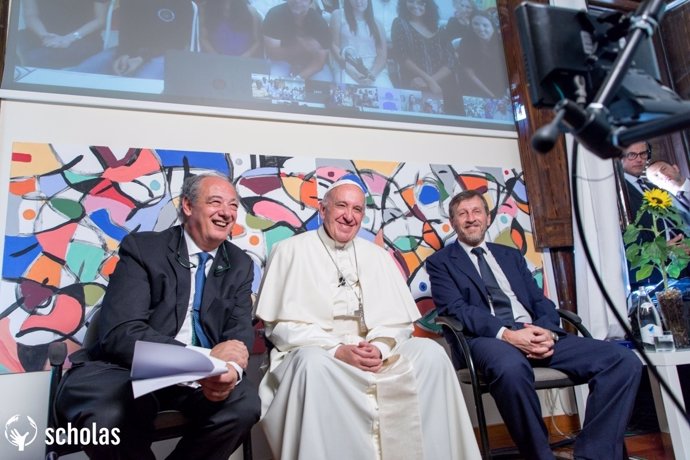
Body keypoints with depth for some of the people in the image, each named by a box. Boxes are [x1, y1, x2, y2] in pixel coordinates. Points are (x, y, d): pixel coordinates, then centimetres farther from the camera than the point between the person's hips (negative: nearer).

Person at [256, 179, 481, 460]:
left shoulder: (378, 256, 13)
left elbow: (398, 320, 9)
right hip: (315, 353, -4)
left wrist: (379, 348, -14)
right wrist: (337, 350, -19)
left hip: (374, 354, 4)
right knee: (313, 363, -38)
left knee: (431, 353, -18)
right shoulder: (291, 251, 0)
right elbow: (282, 325, -7)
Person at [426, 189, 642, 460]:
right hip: (489, 339, -5)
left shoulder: (511, 255, 25)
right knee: (511, 368, -41)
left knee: (624, 361, -15)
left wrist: (547, 330, -8)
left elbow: (540, 300, 17)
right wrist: (507, 334, -20)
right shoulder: (440, 262, 10)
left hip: (536, 334, 5)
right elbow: (456, 309, -5)